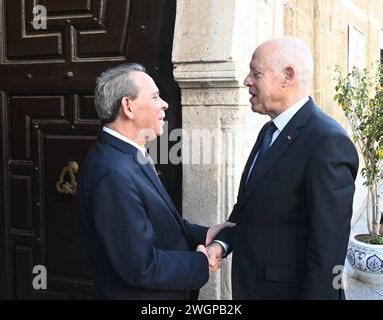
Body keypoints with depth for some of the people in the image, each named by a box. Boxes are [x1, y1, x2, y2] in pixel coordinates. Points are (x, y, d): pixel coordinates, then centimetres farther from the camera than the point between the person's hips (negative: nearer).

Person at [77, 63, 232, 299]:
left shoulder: (126, 155, 1)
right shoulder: (114, 175, -28)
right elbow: (141, 267, -27)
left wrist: (202, 235, -1)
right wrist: (201, 263, -15)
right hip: (141, 293, -8)